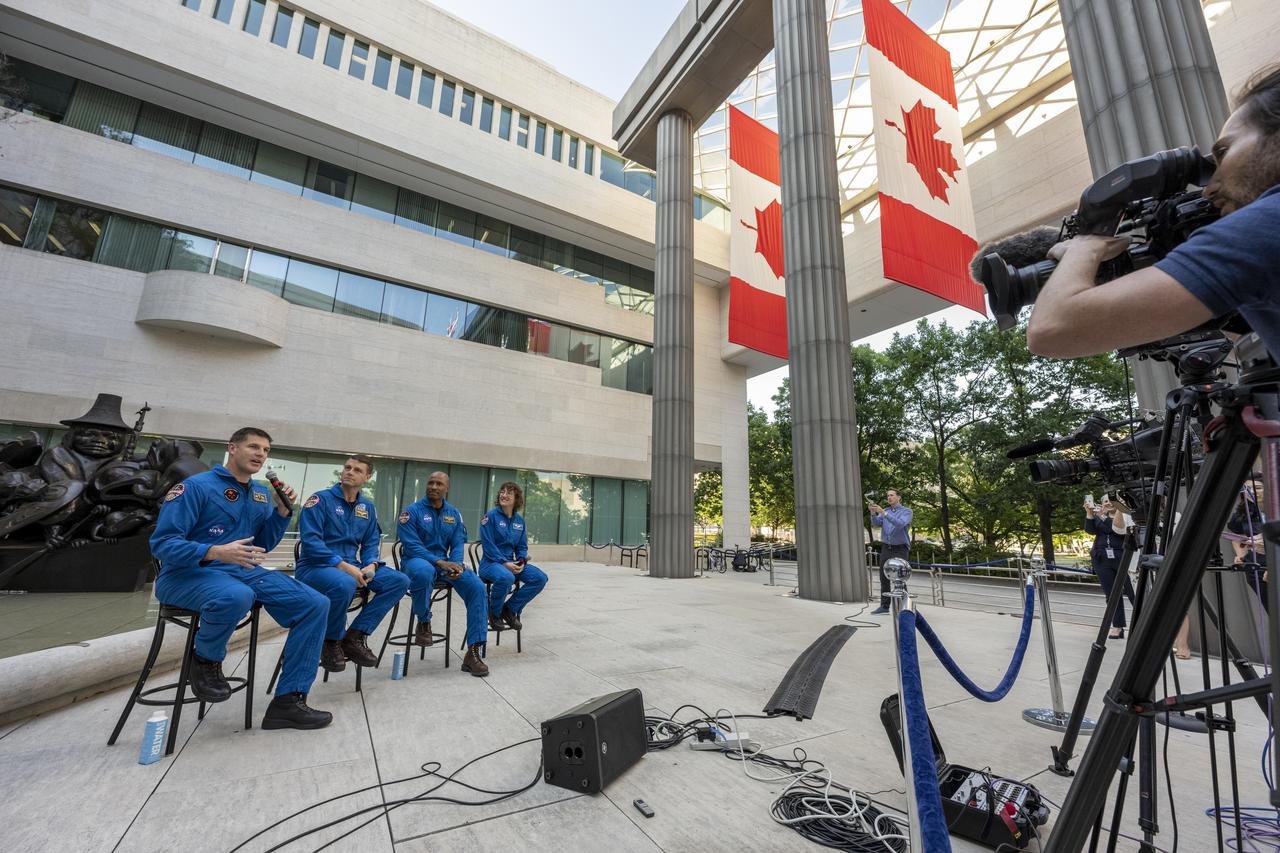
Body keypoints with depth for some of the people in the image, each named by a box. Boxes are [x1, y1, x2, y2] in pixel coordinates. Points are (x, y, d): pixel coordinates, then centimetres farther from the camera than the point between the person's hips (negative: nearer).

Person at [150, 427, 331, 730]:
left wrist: (281, 511, -1)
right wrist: (215, 552, -29)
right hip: (187, 573, -6)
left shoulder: (262, 493, 12)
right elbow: (162, 544, -13)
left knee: (315, 604, -14)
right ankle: (205, 660, -7)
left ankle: (288, 701, -7)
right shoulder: (196, 486, -7)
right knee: (236, 596, -43)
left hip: (243, 572, 6)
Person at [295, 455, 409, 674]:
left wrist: (371, 566, -11)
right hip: (315, 566, -6)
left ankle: (355, 636, -8)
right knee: (344, 583, -39)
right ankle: (331, 643, -11)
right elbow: (310, 541, -16)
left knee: (399, 581, -13)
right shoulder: (321, 499, -6)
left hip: (350, 567, 6)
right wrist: (344, 566, -25)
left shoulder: (367, 507, 11)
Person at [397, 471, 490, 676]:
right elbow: (412, 546, -13)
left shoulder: (454, 513, 8)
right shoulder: (412, 511, -6)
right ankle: (423, 622, -10)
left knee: (477, 585, -20)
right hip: (416, 560, -4)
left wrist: (456, 564, -18)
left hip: (445, 563, 4)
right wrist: (440, 562, -24)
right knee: (425, 571, -42)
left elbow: (458, 544, 4)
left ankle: (473, 651, -15)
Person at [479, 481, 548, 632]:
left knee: (540, 578, -14)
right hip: (491, 562, -6)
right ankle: (494, 613, -7)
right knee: (506, 577, -39)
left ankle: (511, 608, 4)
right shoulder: (491, 515, -7)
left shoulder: (520, 520, 9)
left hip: (511, 563, 6)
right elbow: (488, 545, -14)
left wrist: (521, 562, -8)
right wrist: (504, 563, -21)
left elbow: (522, 546, 11)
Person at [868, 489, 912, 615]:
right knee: (884, 578, 5)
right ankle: (884, 606, 11)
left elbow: (900, 524, -23)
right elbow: (876, 524, -5)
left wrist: (882, 512, -30)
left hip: (900, 549, -4)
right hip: (886, 548, 5)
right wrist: (873, 512, -23)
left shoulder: (907, 511, -4)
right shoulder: (885, 511, 11)